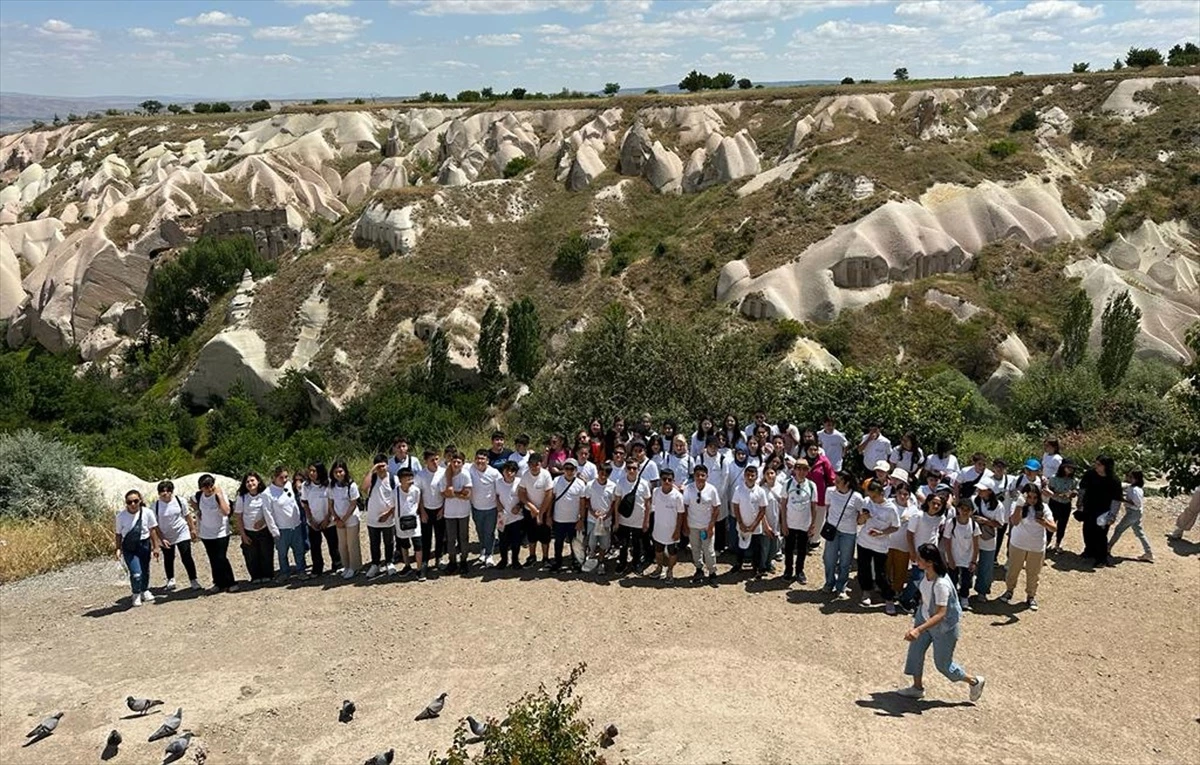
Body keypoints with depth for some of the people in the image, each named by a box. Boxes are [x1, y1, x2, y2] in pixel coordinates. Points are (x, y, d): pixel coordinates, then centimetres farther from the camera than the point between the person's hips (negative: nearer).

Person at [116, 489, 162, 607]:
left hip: (144, 544, 1)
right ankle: (136, 595, 16)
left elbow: (153, 530, 0)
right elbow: (119, 534, 3)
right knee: (136, 573, -10)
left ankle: (145, 591, 41)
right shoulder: (121, 516, -6)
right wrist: (118, 549, -5)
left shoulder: (147, 513, -8)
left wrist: (155, 547, 2)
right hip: (128, 547, -1)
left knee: (145, 571, 14)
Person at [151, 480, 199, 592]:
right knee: (168, 559, 16)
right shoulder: (155, 506, -12)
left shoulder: (179, 501, -9)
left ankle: (193, 580, 4)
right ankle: (170, 580, 35)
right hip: (166, 538, 1)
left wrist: (193, 529, 7)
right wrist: (162, 539, -12)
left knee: (186, 558, -5)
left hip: (182, 534, -1)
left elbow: (187, 515, 4)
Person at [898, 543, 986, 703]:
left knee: (943, 664, 10)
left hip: (944, 626, -7)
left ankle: (975, 681, 33)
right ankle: (917, 687, 28)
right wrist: (918, 618, 21)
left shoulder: (941, 584, -37)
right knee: (915, 650, 9)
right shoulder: (926, 572, -12)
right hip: (925, 618, 7)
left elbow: (940, 614, -37)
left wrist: (918, 630, -45)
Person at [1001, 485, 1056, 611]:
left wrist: (1045, 523, -36)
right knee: (1013, 569, 15)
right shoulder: (1019, 506, -13)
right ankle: (1009, 590, 37)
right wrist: (1021, 504, -35)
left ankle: (1031, 596, 29)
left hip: (1037, 547, 1)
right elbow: (1015, 522, -30)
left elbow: (1053, 528, -14)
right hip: (1018, 545, -1)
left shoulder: (1043, 508, -9)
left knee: (1033, 573, 11)